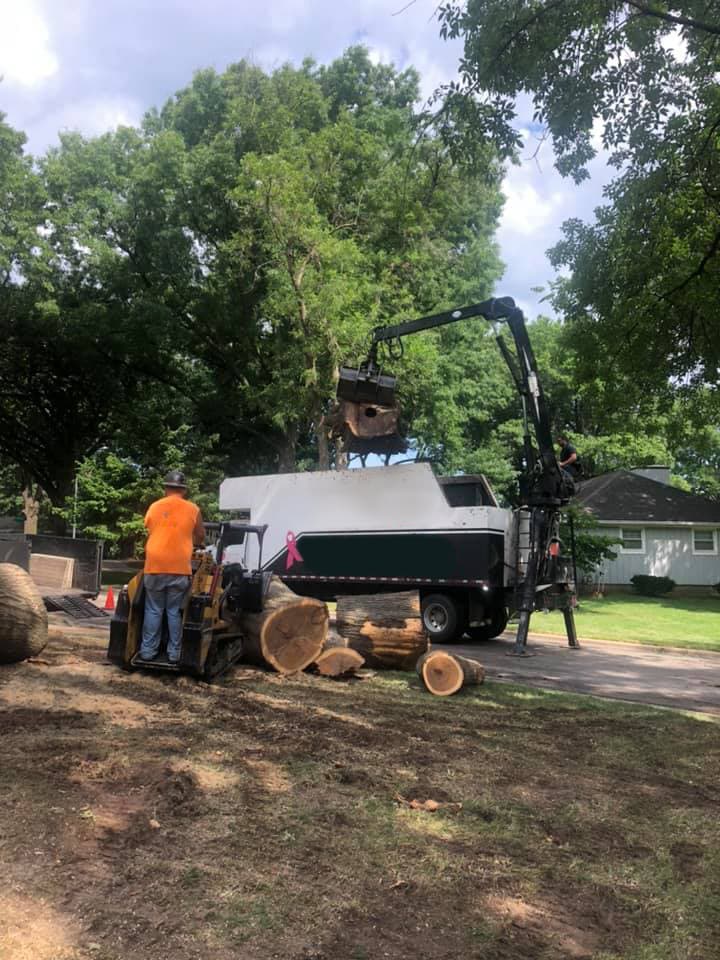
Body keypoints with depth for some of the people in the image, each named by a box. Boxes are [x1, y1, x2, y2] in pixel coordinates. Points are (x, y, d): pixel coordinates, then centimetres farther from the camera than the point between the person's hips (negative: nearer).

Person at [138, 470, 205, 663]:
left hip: (154, 566, 1)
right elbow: (200, 538, 13)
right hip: (179, 568, -1)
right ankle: (174, 652, 10)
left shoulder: (154, 507, 7)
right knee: (174, 611, 6)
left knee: (153, 610, 10)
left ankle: (148, 650, 13)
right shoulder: (193, 510, 2)